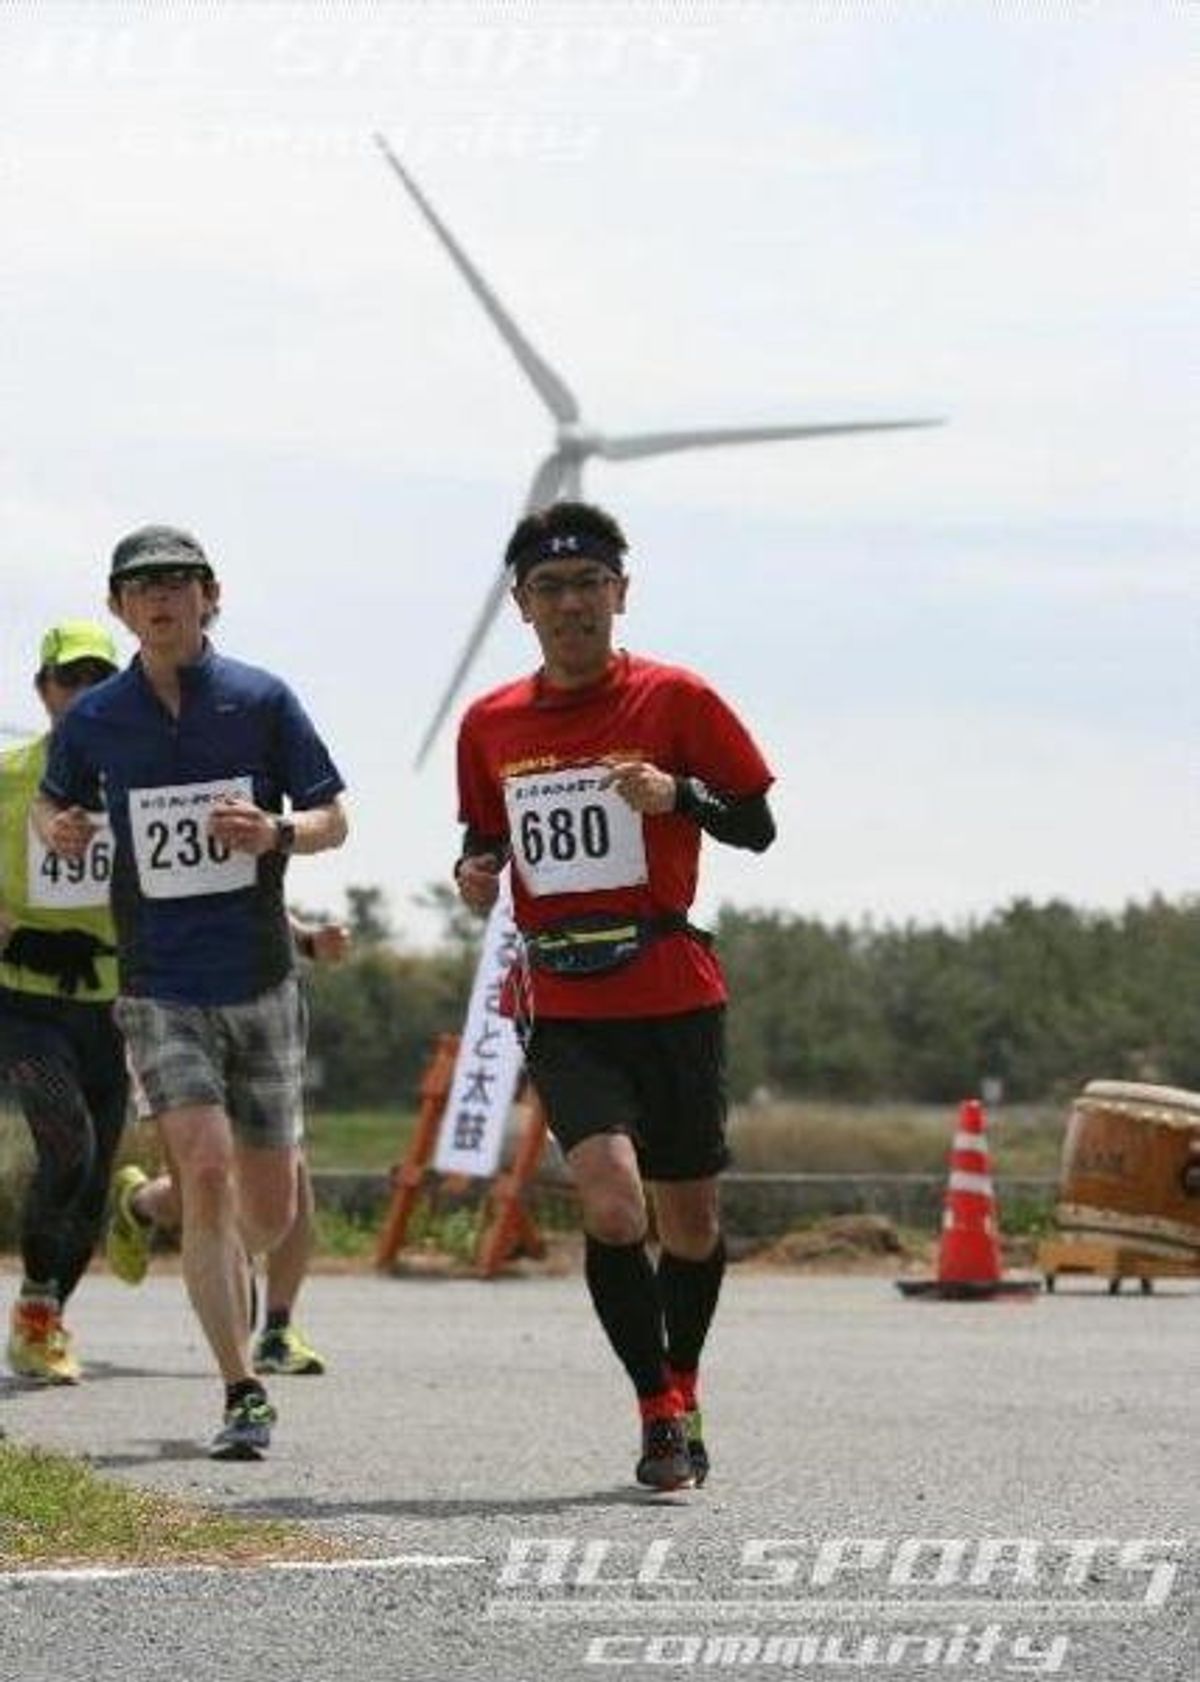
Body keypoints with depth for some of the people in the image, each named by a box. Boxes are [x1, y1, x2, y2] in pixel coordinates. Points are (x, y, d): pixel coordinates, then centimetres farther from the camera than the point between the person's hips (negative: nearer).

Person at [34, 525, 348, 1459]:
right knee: (208, 1172, -19)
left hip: (262, 985, 1)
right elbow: (53, 803, 19)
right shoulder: (93, 721, 1)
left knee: (272, 1211, 6)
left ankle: (215, 1267, 42)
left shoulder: (263, 700, -2)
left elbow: (333, 820, 4)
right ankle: (244, 1396, -15)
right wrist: (58, 830, -5)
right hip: (161, 989, -1)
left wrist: (275, 834, -18)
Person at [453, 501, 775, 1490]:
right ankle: (662, 1411, -5)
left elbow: (758, 828, 1)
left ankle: (682, 1385, 35)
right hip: (562, 1008, 1)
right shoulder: (490, 726, 9)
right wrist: (476, 875, 1)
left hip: (674, 996, -1)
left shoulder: (675, 701, -1)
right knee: (612, 1203, -19)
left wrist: (681, 794, -17)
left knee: (689, 1219, 9)